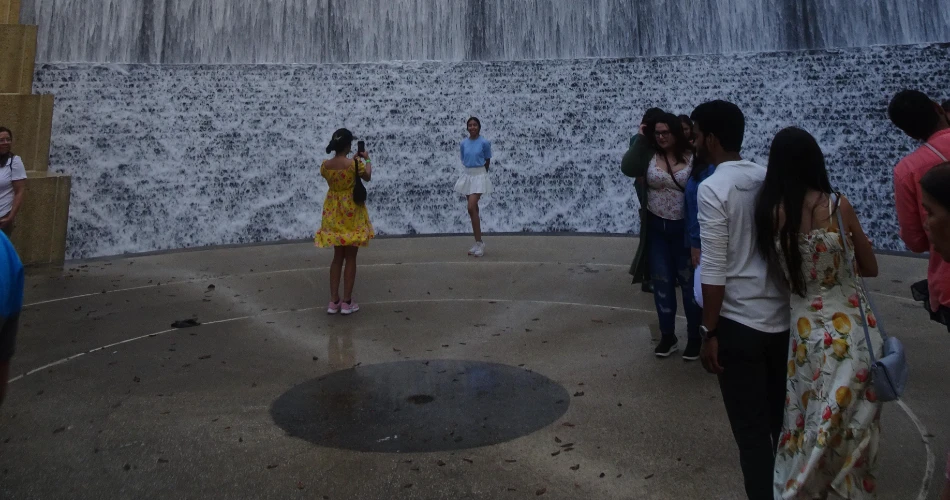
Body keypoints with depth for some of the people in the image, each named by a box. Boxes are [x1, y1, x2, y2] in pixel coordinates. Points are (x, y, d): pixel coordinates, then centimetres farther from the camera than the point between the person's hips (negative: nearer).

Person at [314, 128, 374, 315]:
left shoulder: (324, 165, -5)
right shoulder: (355, 164, -18)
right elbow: (368, 177, 2)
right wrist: (367, 160, 18)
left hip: (333, 214, 4)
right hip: (351, 212, -4)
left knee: (338, 256, 15)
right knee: (350, 257, 6)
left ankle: (334, 301, 16)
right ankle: (347, 302, 10)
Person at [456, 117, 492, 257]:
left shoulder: (484, 142, -9)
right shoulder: (463, 144, 4)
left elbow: (487, 161, 1)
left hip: (479, 176, -5)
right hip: (468, 175, 5)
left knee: (471, 208, -17)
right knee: (473, 209, 8)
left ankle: (479, 243, -9)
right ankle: (478, 242, 15)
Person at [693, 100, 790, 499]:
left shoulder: (712, 189, -14)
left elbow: (714, 270, -17)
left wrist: (710, 331, -9)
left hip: (740, 324, -7)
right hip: (784, 319, 7)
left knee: (752, 430, 7)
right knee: (783, 421, 21)